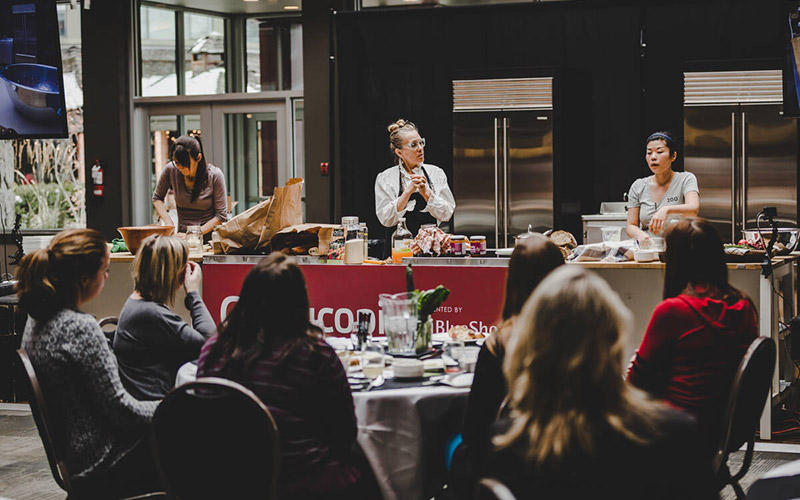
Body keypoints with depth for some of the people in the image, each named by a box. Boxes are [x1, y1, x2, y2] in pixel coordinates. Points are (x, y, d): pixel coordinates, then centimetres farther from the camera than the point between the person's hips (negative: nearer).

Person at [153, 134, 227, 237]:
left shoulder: (214, 175, -9)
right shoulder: (171, 170, -4)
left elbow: (221, 215, -6)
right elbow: (157, 198, 14)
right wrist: (169, 224, -2)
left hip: (209, 236, -2)